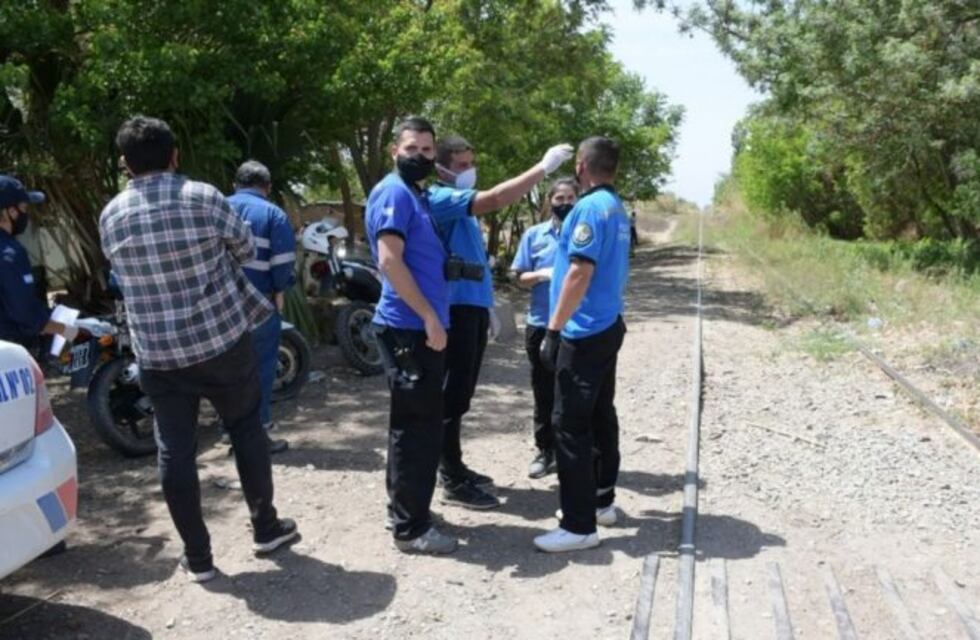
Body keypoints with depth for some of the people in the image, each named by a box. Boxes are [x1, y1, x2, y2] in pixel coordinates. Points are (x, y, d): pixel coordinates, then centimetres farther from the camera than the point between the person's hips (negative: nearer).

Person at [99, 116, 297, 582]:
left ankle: (197, 556, 17)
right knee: (246, 430, 15)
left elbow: (121, 272, 13)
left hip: (157, 352, 2)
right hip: (223, 339, -1)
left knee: (175, 451, 9)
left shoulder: (110, 216, -1)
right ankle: (265, 528, 27)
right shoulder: (203, 197, -9)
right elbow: (246, 251, 3)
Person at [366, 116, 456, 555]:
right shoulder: (394, 192, -11)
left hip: (418, 327, 10)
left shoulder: (418, 195, 19)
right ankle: (411, 528, 5)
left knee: (415, 424, 16)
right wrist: (429, 316, -20)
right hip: (411, 328, -10)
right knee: (418, 426, -4)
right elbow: (390, 261, -20)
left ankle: (403, 509, 29)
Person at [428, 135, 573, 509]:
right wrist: (543, 167, -24)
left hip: (473, 307, 10)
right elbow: (495, 199, -25)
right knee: (453, 395, -5)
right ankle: (453, 483, 2)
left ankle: (454, 468, 25)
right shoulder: (440, 198, -10)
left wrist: (487, 305, 22)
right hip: (456, 308, -10)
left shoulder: (465, 208, 20)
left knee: (461, 394, 15)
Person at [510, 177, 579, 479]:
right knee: (544, 392, 10)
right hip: (540, 324, 2)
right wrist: (542, 274, -14)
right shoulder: (533, 235, 5)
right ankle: (546, 450, 22)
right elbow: (520, 276, 5)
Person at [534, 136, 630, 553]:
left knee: (570, 424, -7)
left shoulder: (590, 208, -16)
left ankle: (579, 525, -3)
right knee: (600, 417, 16)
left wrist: (554, 329, -20)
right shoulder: (617, 209, 14)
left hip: (584, 333, -10)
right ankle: (602, 500, 28)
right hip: (608, 327, 10)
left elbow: (580, 274, -23)